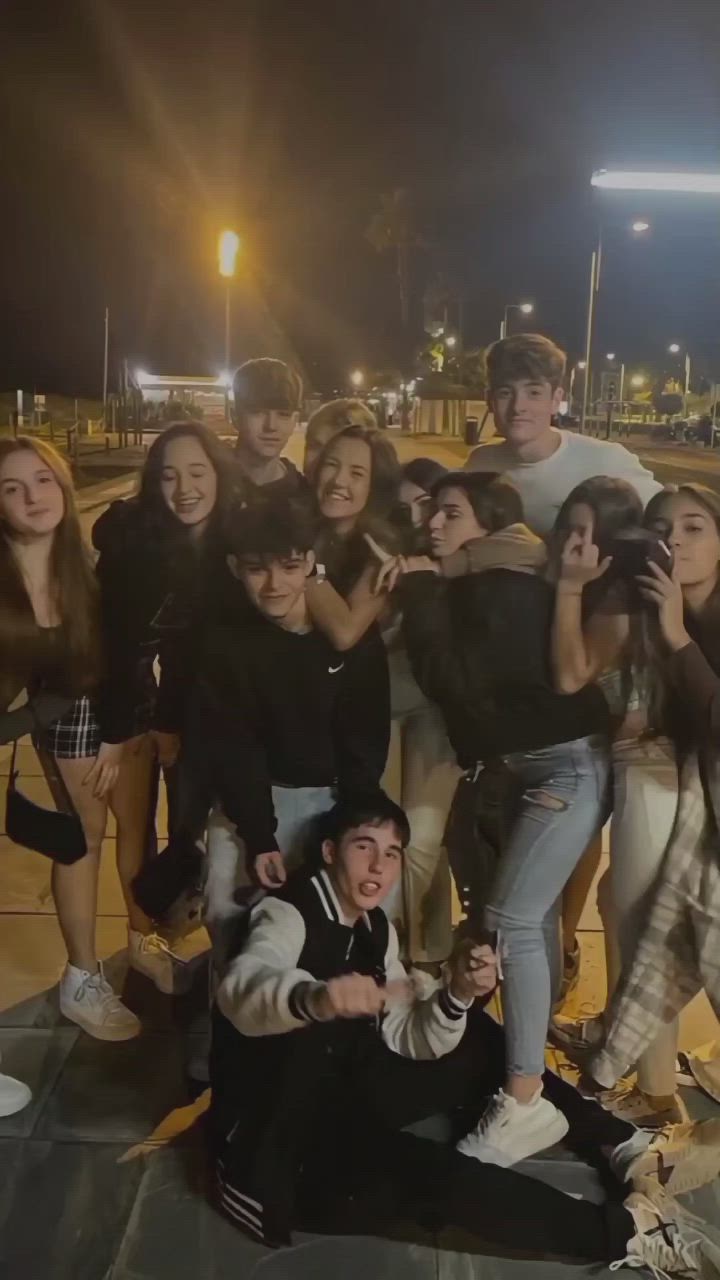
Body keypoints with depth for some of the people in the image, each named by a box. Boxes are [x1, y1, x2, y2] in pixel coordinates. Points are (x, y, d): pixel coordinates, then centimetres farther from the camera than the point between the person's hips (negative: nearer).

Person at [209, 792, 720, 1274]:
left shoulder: (375, 929, 4)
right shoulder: (286, 915, -19)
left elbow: (407, 1037, -3)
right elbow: (240, 992, -41)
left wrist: (457, 996, -23)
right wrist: (314, 997, -62)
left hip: (342, 1099, 8)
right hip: (276, 1138, -8)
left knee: (479, 1045, 2)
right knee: (427, 1172, -30)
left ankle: (622, 1148, 4)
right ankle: (623, 1229, -19)